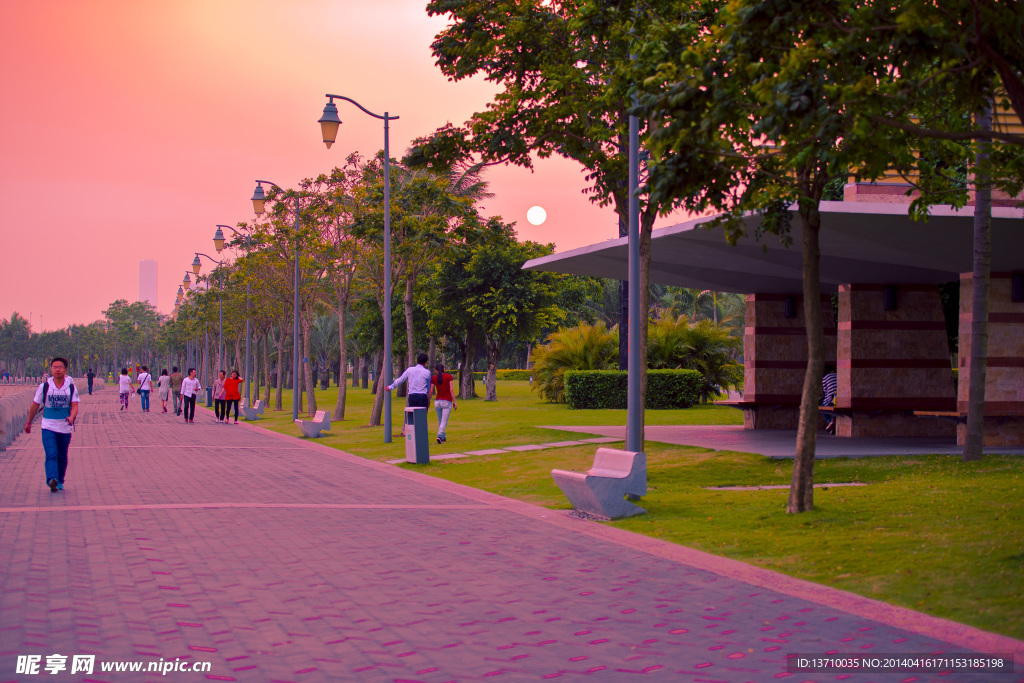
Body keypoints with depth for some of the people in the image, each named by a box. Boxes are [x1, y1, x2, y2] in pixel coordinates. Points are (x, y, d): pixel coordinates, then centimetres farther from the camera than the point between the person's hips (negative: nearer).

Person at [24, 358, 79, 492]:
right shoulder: (44, 386, -1)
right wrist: (28, 422, 16)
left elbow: (75, 405, -6)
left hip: (65, 428, 2)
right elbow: (35, 405, 10)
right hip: (48, 427, -2)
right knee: (51, 454, -17)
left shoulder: (71, 387, 1)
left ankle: (60, 482, 25)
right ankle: (52, 480, -31)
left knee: (62, 457, 11)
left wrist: (71, 417, -27)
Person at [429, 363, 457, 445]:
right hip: (447, 401, -3)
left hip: (437, 401, 3)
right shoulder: (449, 377, -2)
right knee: (444, 421, -5)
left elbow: (431, 391, 2)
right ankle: (439, 436, -22)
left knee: (440, 421, 17)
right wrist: (454, 402, -4)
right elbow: (451, 390, -6)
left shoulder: (434, 378, 4)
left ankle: (443, 437, 22)